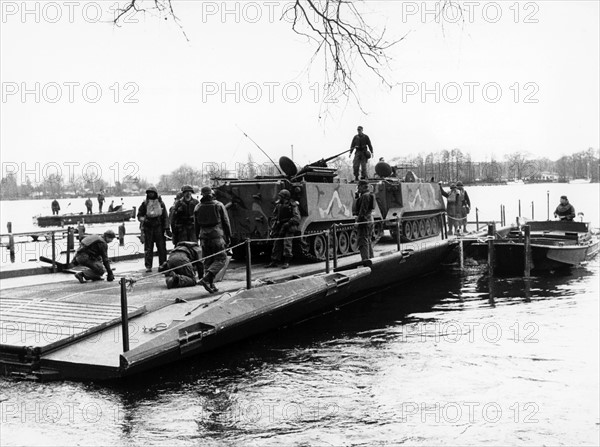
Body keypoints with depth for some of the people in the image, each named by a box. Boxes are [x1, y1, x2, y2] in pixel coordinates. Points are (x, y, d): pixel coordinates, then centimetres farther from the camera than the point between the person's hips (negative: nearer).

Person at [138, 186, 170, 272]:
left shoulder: (161, 203, 5)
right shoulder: (144, 204, 4)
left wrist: (167, 228, 3)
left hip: (159, 227, 0)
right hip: (148, 228, 0)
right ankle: (148, 266, 6)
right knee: (148, 248, 2)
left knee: (162, 247, 1)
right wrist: (143, 220, -12)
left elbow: (165, 216, 8)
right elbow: (139, 215, 9)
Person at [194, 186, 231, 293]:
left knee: (208, 261, 11)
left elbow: (196, 224, 12)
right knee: (221, 259, 1)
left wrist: (198, 238, 20)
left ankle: (211, 285, 9)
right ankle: (206, 279, -17)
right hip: (217, 236, -4)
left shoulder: (198, 207, 7)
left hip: (204, 237, 4)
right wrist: (228, 236, 7)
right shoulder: (218, 205, -1)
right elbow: (226, 222, 0)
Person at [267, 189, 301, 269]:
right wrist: (273, 227, 9)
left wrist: (289, 223, -23)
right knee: (277, 244, 5)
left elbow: (297, 218, -15)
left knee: (287, 243, -12)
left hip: (289, 227, -6)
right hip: (280, 227, 6)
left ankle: (287, 262, -7)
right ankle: (274, 262, 12)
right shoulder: (278, 204, 7)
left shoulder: (293, 205, -10)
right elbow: (274, 216, 16)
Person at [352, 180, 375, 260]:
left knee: (363, 241, -10)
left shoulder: (365, 196, -14)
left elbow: (363, 210, -20)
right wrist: (357, 195, 11)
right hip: (370, 220, 11)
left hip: (364, 221, -11)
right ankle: (371, 259, 25)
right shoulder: (369, 195, 17)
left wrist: (358, 218, -18)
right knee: (369, 241, 18)